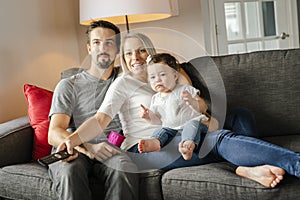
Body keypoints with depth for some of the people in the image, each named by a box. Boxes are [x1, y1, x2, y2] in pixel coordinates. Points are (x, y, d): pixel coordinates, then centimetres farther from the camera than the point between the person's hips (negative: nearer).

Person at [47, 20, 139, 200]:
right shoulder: (69, 85, 13)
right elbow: (54, 134, 0)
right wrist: (88, 148, -19)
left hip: (110, 149, 1)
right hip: (73, 150, -1)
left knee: (124, 169, -35)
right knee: (70, 171, -36)